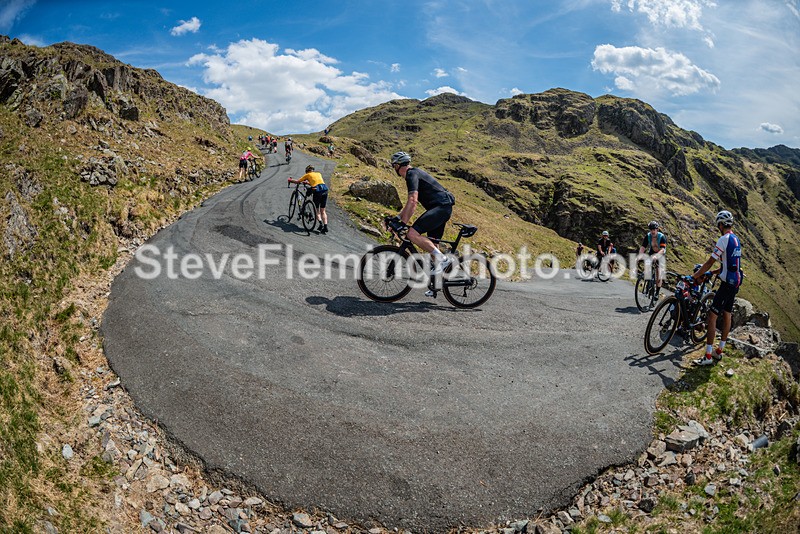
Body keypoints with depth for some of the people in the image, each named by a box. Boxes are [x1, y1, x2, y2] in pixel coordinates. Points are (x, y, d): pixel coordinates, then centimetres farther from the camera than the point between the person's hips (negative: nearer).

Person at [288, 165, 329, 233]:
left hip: (317, 191, -4)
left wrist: (290, 180, 33)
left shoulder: (308, 175, 14)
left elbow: (297, 181, 15)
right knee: (323, 210, 11)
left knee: (317, 210, 13)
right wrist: (308, 183, 50)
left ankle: (320, 223, -10)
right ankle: (325, 227, 1)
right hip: (325, 190, 4)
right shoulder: (318, 174, 26)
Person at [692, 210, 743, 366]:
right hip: (736, 282, 10)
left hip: (728, 283, -10)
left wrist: (693, 277, -9)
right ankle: (719, 351, 25)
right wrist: (707, 273, 21)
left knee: (712, 316, -10)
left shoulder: (724, 239, -15)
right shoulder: (736, 239, 14)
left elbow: (710, 262, -16)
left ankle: (708, 356, -11)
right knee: (726, 315, 15)